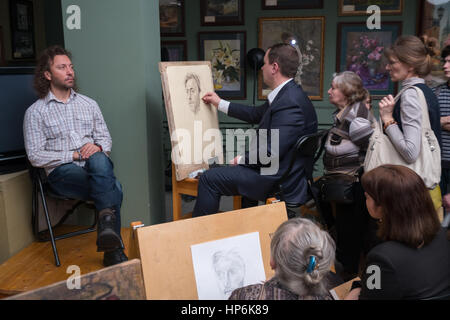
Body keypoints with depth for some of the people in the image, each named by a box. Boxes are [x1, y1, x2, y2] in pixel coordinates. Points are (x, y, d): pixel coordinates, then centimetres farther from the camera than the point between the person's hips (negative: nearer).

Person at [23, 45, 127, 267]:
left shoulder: (89, 104, 17)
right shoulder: (35, 112, 5)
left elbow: (105, 138, 17)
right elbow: (35, 156, -2)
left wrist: (97, 147, -9)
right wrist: (73, 155, -12)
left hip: (95, 166, 3)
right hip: (62, 173, -3)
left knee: (99, 160, -36)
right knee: (113, 189, -31)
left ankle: (107, 223, -37)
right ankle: (114, 249, -27)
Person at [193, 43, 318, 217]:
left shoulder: (290, 103, -26)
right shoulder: (287, 94, 8)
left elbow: (272, 153, -28)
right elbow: (257, 114, 22)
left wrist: (242, 160, -11)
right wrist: (220, 103, 27)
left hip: (281, 180, -11)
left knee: (209, 178, -9)